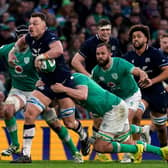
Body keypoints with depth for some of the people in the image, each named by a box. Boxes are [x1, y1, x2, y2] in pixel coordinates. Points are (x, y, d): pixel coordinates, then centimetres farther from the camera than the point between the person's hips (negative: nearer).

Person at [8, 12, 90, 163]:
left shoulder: (49, 37, -23)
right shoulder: (31, 38, 0)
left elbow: (58, 50, -47)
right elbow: (22, 40, 27)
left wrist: (41, 57, -45)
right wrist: (13, 52, 16)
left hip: (64, 82, -6)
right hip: (47, 83, 6)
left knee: (69, 123, 5)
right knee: (29, 113, -12)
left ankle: (84, 136, 42)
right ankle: (26, 154, -7)